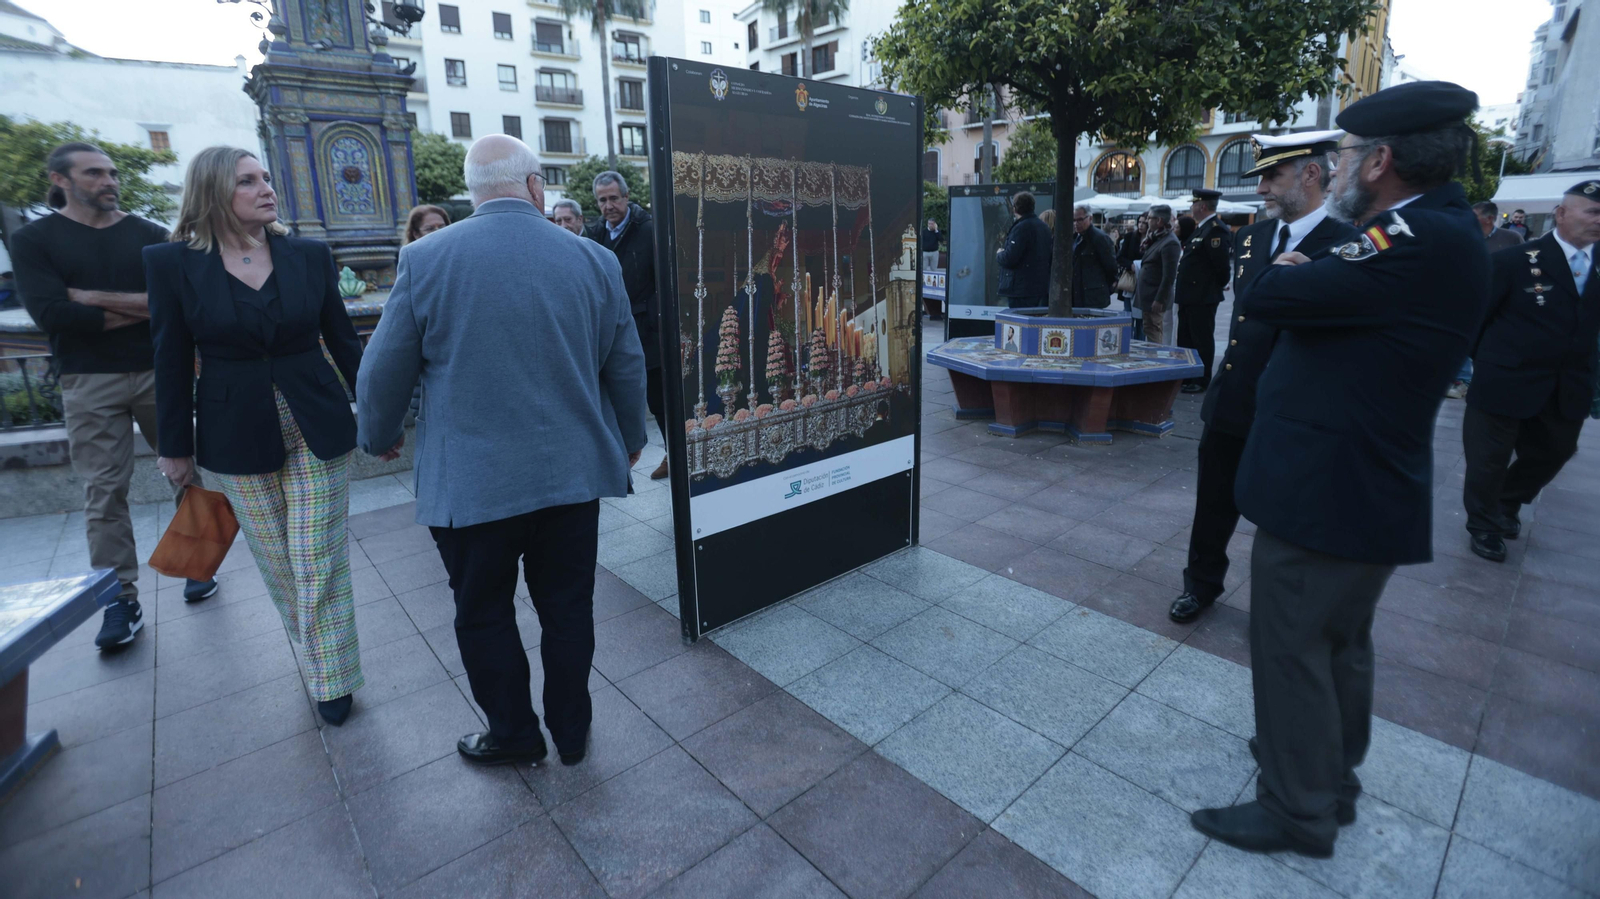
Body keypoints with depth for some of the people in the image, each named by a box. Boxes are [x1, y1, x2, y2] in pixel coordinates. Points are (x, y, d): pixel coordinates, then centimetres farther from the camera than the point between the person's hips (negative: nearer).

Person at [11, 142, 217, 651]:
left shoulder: (149, 235, 7)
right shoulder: (34, 239, 4)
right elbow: (51, 314, -9)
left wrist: (97, 298, -11)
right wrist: (142, 309, -7)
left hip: (159, 372, 1)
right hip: (89, 383, -1)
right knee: (104, 492, 0)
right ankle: (120, 600, 6)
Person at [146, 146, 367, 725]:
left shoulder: (310, 256, -1)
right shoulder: (173, 264, -3)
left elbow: (344, 343, 4)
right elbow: (173, 363, 1)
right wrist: (176, 448, 4)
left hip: (318, 429, 0)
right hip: (237, 437, 1)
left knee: (319, 562, 3)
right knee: (277, 565, 13)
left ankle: (331, 677, 18)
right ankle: (313, 652, 35)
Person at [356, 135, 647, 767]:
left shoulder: (426, 259, -7)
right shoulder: (594, 260, -2)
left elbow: (384, 374, -1)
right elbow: (627, 367, 5)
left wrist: (378, 437, 19)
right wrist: (630, 439, 21)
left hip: (470, 483, -2)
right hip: (572, 474, 2)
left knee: (483, 614, 18)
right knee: (567, 609, 16)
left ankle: (515, 734, 34)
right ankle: (571, 733, 33)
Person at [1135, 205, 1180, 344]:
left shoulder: (1170, 243, -17)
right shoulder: (1157, 239, 12)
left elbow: (1169, 276, -21)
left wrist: (1159, 300, -21)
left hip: (1155, 298, -9)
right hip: (1148, 296, 9)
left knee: (1153, 333, -3)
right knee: (1150, 331, 14)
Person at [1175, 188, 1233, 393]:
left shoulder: (1216, 229, -16)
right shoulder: (1201, 228, 16)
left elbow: (1222, 264, -20)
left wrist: (1218, 287, -7)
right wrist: (1183, 291, 14)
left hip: (1203, 297, -10)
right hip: (1190, 295, 10)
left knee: (1202, 340, -1)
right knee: (1185, 339, 15)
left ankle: (1202, 381, 7)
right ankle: (1185, 377, 24)